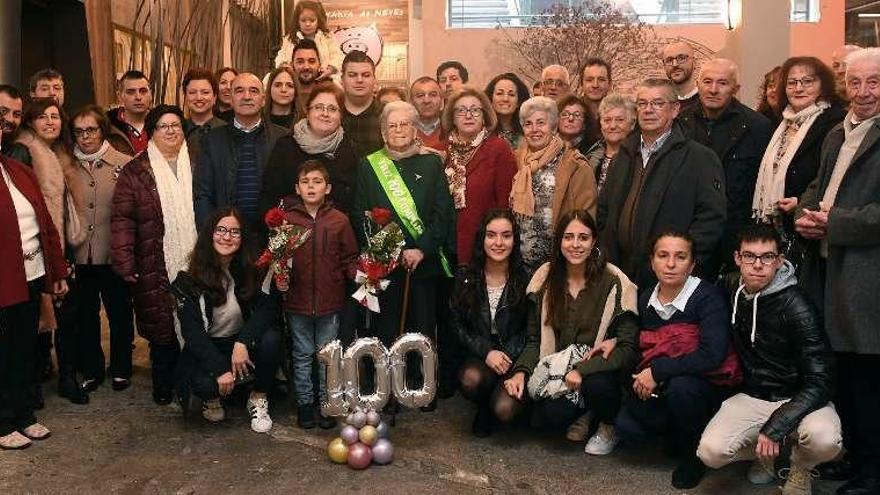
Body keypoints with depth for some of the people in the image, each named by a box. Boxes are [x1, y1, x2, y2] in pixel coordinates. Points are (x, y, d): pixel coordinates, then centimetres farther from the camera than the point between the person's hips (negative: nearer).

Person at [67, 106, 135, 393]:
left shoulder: (124, 164, -6)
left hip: (114, 255, -3)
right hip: (79, 257, 3)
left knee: (120, 314, 10)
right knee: (85, 315, 13)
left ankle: (121, 369, 27)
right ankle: (91, 370, 29)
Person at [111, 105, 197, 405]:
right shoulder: (136, 173, 1)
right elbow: (122, 219, -3)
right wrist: (124, 263, -11)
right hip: (158, 268, -2)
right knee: (162, 326, 3)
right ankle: (164, 388, 20)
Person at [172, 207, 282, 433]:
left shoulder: (250, 270, -5)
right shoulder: (190, 279, -11)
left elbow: (268, 307, -16)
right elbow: (191, 331, -15)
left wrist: (243, 342, -32)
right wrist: (220, 369, -25)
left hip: (243, 343, 2)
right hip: (206, 348, -2)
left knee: (271, 339, -30)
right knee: (203, 382, -34)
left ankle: (259, 399, -4)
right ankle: (212, 398, 6)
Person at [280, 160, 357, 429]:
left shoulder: (339, 220, -3)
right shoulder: (286, 219, -3)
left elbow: (349, 258, 1)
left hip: (330, 301, 0)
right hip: (297, 300, 0)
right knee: (302, 355, 14)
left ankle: (327, 401, 27)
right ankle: (304, 402, 28)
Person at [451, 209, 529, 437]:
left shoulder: (525, 279, -5)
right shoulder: (466, 278, 1)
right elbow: (457, 324, 2)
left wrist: (507, 357, -15)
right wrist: (486, 351, -12)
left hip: (514, 357, -1)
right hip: (478, 355, 2)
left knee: (505, 409, -27)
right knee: (471, 380, -33)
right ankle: (484, 410, 5)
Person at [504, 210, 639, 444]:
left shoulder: (613, 282, -10)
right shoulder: (545, 278, 1)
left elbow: (627, 347, -13)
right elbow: (534, 339, 6)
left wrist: (582, 371, -23)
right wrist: (520, 371, -12)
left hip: (597, 369, -2)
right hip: (554, 367, 2)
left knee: (598, 384, -35)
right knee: (552, 416, -26)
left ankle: (607, 425, 1)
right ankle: (584, 414, 10)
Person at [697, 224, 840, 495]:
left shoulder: (796, 307, -19)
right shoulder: (732, 288, -3)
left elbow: (820, 380, -22)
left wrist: (775, 429, -28)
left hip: (799, 398, -3)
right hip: (752, 396, 4)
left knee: (824, 439, -35)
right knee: (711, 452, -21)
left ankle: (800, 468, 2)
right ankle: (762, 453, 13)